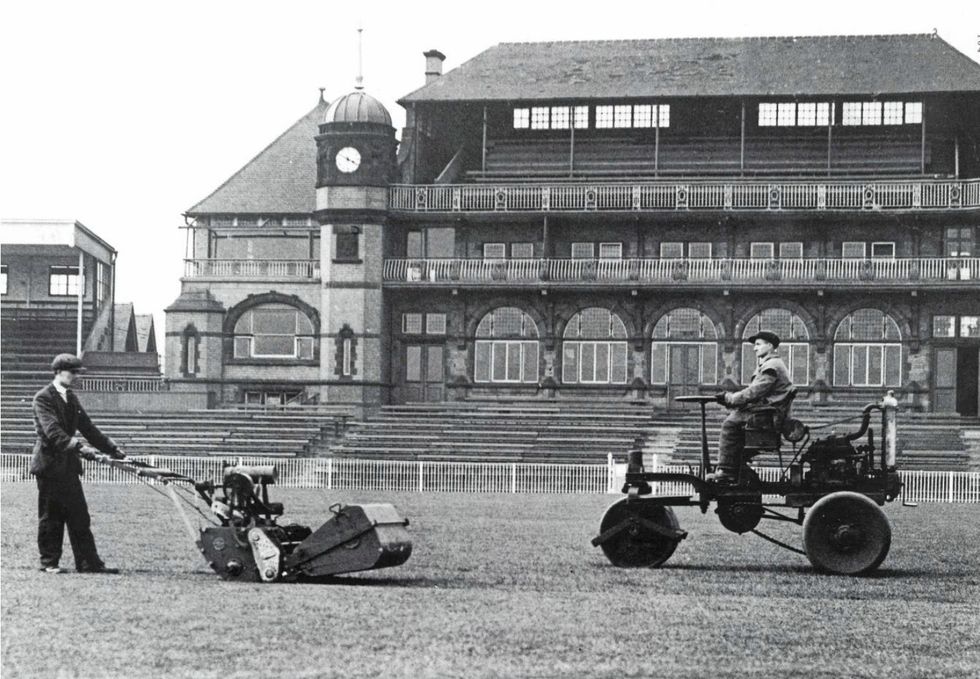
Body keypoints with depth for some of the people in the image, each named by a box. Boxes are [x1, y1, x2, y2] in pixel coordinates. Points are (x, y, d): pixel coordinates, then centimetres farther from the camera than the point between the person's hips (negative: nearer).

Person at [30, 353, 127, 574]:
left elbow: (87, 427, 15)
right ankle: (49, 562, 9)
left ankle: (89, 563, 5)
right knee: (50, 516, 0)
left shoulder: (71, 398, 15)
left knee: (79, 516, 4)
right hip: (49, 463, -7)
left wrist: (111, 448, 9)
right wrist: (70, 443, -38)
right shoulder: (43, 398, -9)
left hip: (68, 465, 7)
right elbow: (51, 429, -23)